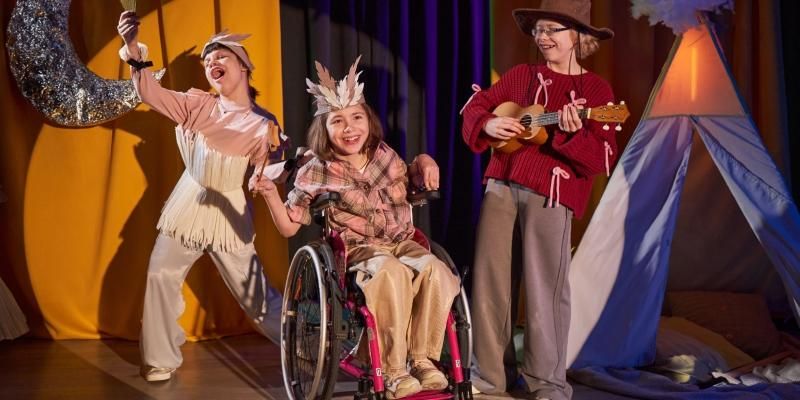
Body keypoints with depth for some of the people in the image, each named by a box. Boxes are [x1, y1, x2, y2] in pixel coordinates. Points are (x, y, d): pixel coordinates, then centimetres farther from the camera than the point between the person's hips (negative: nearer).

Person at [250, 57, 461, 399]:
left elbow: (411, 180, 26)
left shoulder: (385, 155, 6)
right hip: (357, 251, -3)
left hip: (401, 243, 4)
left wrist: (426, 162, 3)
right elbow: (289, 227, 0)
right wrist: (270, 194, -17)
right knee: (391, 272, -38)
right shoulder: (316, 173, -4)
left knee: (433, 269, -31)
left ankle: (422, 359, -18)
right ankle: (393, 372, -28)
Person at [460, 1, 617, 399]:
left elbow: (602, 158, -8)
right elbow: (477, 104, 18)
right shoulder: (520, 75, 14)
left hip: (550, 194, -5)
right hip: (501, 185, 5)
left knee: (543, 287, -3)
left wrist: (572, 135, -27)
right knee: (490, 279, 7)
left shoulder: (595, 89, 0)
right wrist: (487, 124, -4)